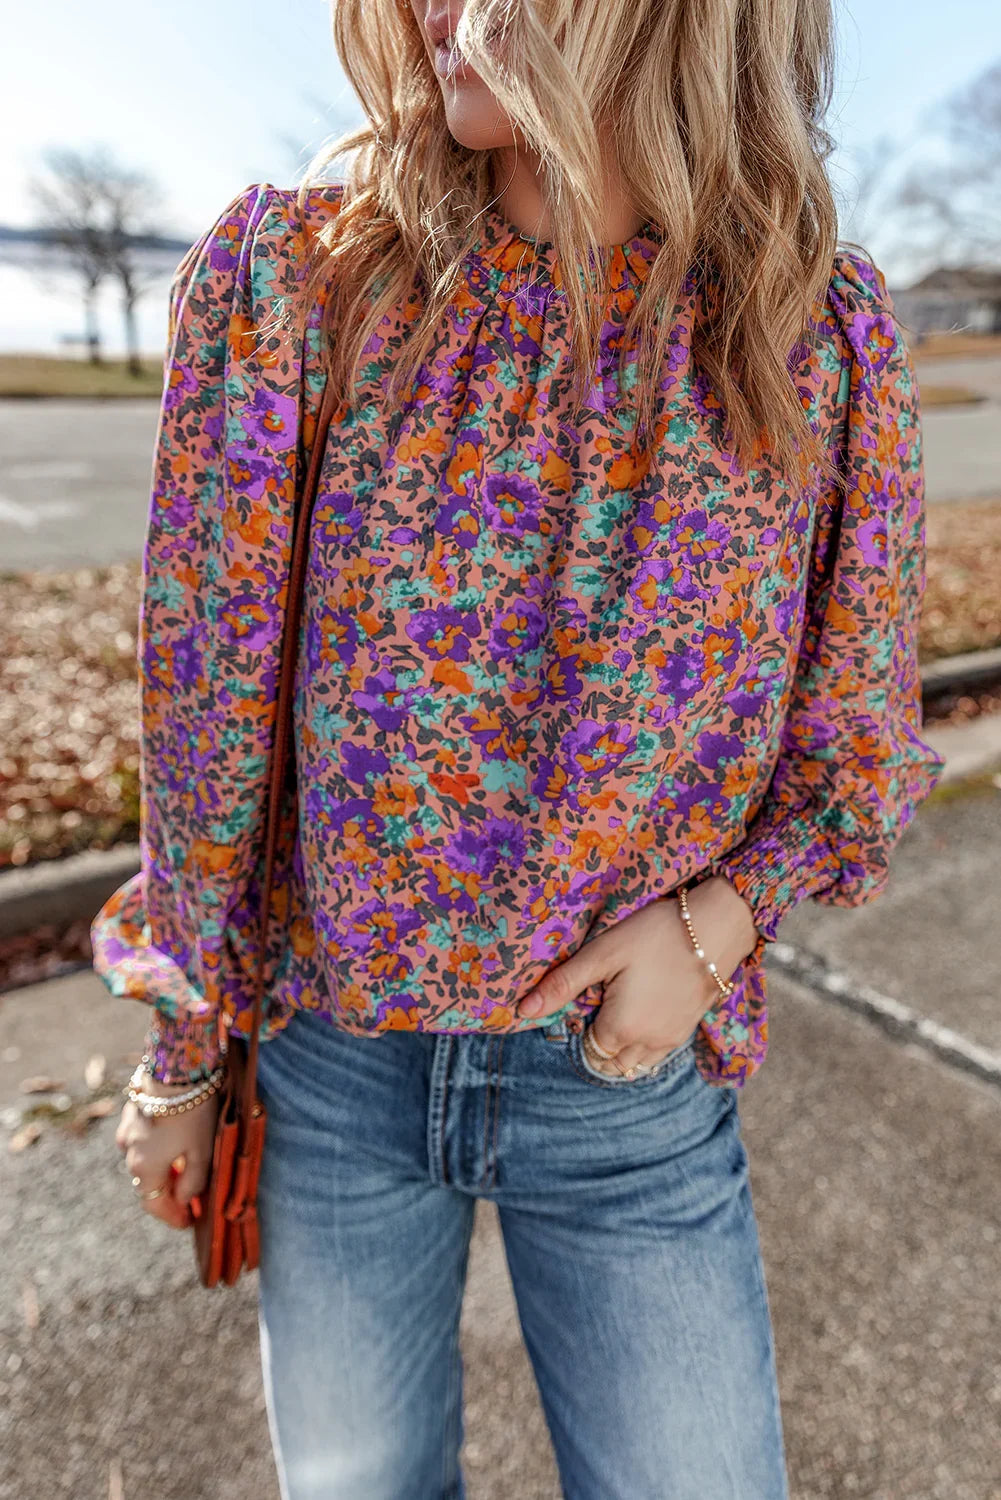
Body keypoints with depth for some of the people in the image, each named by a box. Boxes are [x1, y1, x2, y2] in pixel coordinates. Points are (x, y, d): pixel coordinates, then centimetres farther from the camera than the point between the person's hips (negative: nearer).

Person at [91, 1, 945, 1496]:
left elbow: (859, 744, 3)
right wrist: (181, 1052, 3)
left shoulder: (821, 333, -8)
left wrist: (713, 921, -15)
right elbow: (208, 702, -4)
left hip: (633, 1077, 0)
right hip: (334, 1052, 1)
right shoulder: (292, 280, -9)